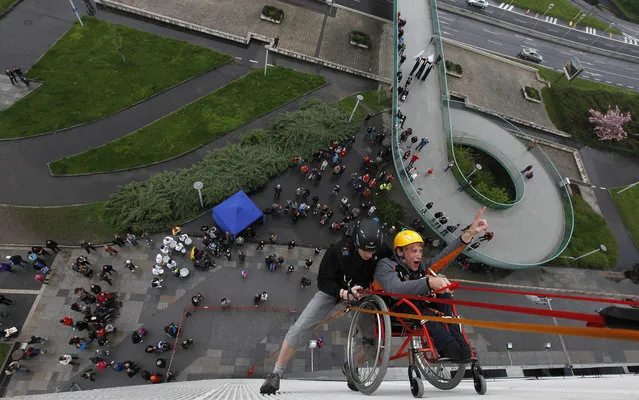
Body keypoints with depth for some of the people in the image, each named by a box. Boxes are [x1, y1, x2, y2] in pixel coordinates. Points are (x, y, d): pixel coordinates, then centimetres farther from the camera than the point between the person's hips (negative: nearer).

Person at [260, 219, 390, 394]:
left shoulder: (382, 252, -24)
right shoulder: (338, 249, -32)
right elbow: (323, 281, -24)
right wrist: (344, 293, -41)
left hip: (360, 292, 3)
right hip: (333, 288, -2)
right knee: (301, 327, -13)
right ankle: (275, 374, 5)